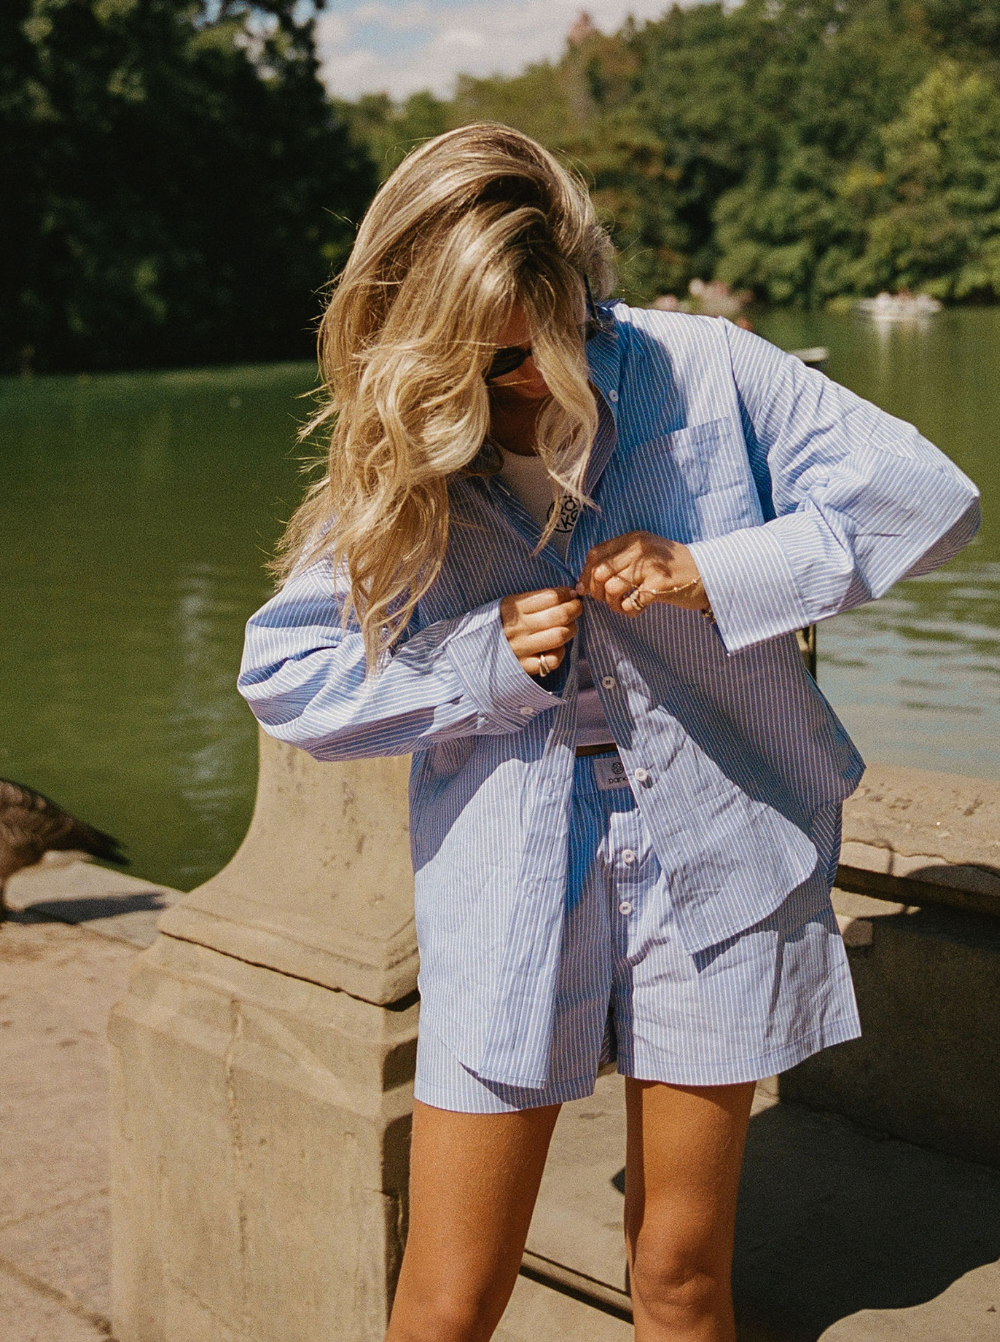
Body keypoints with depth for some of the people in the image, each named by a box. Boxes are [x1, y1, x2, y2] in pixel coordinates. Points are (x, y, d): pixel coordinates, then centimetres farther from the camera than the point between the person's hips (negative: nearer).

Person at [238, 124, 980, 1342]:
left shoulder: (697, 368, -7)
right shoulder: (398, 465, -3)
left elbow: (926, 497, -7)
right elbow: (282, 675, 0)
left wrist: (708, 574, -17)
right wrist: (492, 659, -13)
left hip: (711, 865, 0)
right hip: (507, 891, 0)